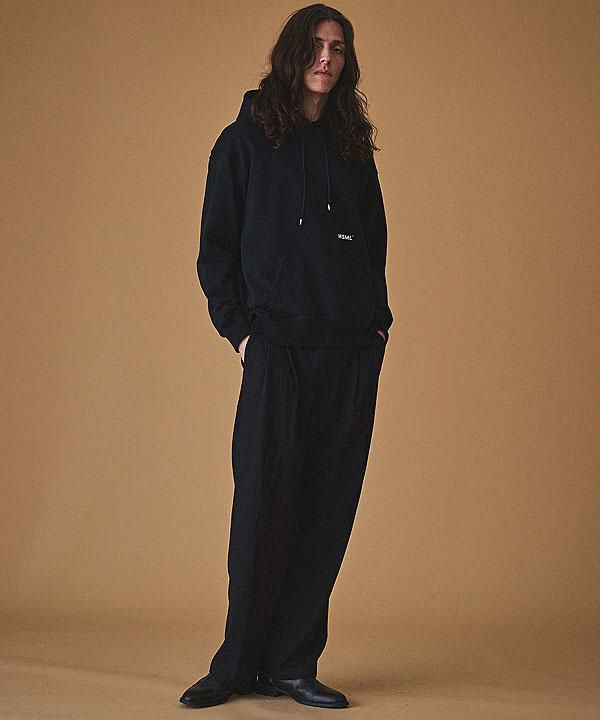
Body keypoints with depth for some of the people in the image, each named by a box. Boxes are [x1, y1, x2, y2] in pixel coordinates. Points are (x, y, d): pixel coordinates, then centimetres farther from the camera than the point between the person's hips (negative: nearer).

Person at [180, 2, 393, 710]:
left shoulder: (354, 148, 17)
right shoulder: (245, 140, 7)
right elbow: (215, 248, 4)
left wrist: (377, 321, 8)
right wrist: (239, 329, -6)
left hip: (353, 352, 4)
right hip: (277, 347, -3)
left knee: (327, 507, 1)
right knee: (265, 502, -6)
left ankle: (291, 664, 7)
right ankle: (240, 663, 6)